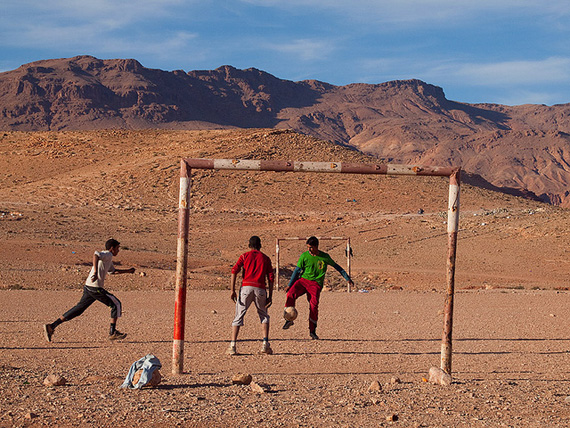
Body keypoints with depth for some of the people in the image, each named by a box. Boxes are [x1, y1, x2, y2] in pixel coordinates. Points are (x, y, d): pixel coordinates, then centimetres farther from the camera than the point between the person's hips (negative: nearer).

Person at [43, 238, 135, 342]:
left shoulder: (108, 258, 25)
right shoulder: (108, 255, -6)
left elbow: (113, 271, 42)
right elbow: (96, 255, -27)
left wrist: (128, 271, 42)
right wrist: (95, 272, -37)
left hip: (88, 287, 10)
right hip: (95, 288, -10)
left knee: (78, 309, 11)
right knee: (116, 304, 1)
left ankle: (51, 326, 7)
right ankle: (113, 333, 3)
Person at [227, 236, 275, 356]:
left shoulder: (245, 256, 13)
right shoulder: (266, 258, 17)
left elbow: (234, 271, -1)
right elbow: (271, 278, 9)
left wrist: (233, 290, -3)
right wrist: (270, 296, 11)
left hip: (246, 287, -1)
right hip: (260, 289, 1)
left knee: (238, 317, 4)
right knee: (264, 316, 18)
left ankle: (232, 346, -7)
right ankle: (265, 344, 5)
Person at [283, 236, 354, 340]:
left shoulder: (325, 257, 1)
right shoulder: (304, 256, 2)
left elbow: (336, 266, 14)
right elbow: (297, 270, 8)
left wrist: (347, 278, 16)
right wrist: (290, 284, 5)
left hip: (316, 284, -1)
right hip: (303, 280, 1)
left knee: (314, 305, -16)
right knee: (290, 294, -26)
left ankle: (312, 331, 0)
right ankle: (289, 320, -13)